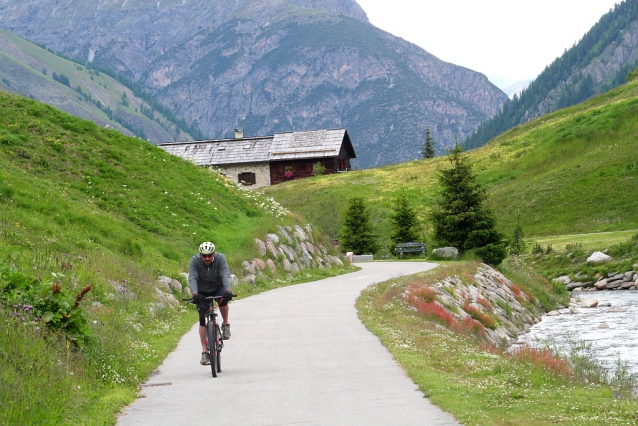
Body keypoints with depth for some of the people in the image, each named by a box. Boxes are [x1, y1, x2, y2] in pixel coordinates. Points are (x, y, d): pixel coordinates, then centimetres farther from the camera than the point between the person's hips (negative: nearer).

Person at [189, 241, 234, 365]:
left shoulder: (220, 258, -21)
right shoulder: (195, 260, -20)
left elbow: (225, 275, -30)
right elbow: (192, 277, -29)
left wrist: (228, 290, -48)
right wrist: (195, 293, -46)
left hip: (218, 288, -1)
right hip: (202, 292, 1)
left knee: (223, 298, -35)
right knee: (203, 320, -8)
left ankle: (226, 324, -9)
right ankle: (205, 352, -1)